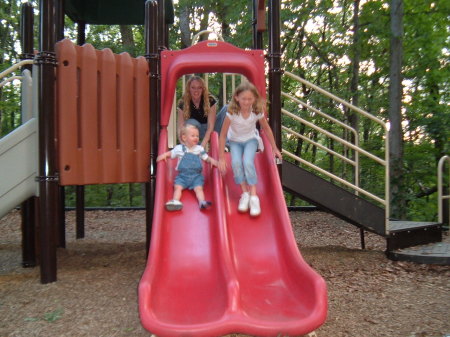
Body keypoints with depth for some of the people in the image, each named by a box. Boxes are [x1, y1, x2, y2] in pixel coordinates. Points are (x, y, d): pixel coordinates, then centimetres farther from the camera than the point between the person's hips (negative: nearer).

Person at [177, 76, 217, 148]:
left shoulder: (210, 101, -22)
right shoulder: (182, 103, -19)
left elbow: (210, 126, -28)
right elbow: (180, 128, -22)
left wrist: (202, 146, -39)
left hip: (208, 132, 1)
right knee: (191, 122, -35)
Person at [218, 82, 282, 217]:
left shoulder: (257, 112, -20)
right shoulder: (232, 113, -25)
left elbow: (266, 129, -2)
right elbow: (223, 135, -19)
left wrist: (274, 148, 4)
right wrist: (221, 158, -19)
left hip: (251, 140, 0)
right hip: (235, 141, 0)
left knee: (248, 163, -28)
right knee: (236, 163, -28)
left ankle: (253, 196, -19)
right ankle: (244, 193, -13)